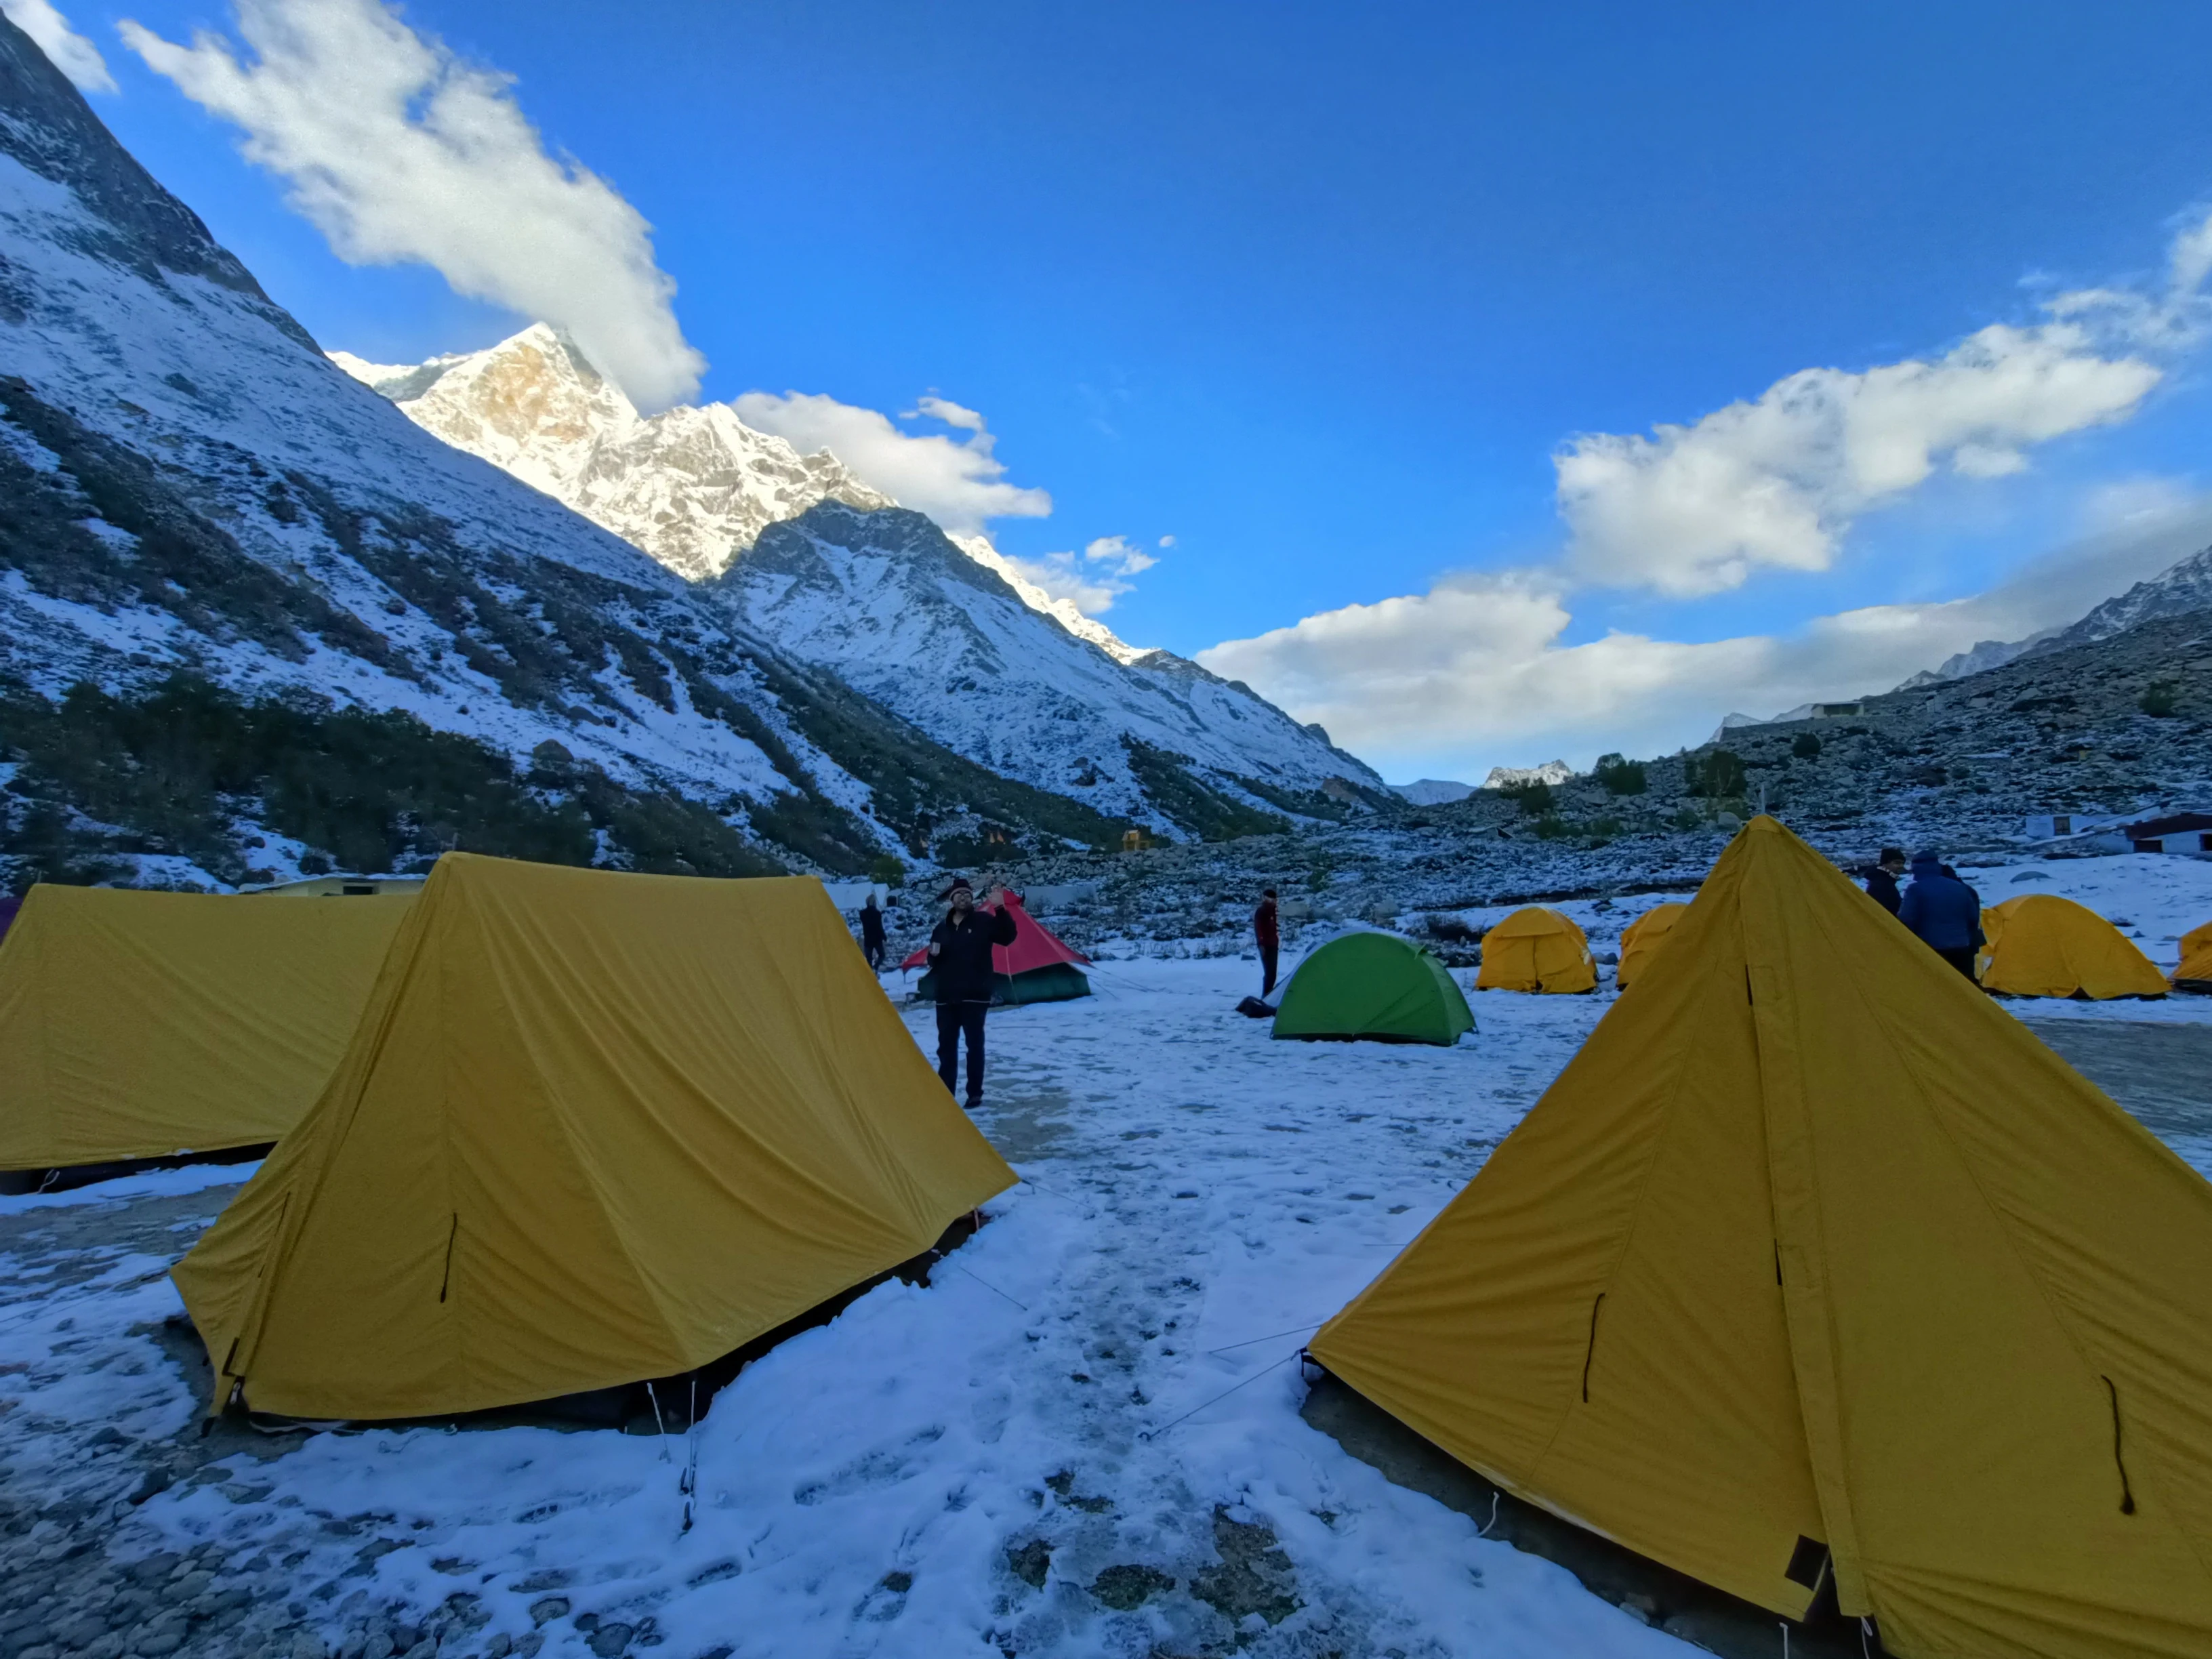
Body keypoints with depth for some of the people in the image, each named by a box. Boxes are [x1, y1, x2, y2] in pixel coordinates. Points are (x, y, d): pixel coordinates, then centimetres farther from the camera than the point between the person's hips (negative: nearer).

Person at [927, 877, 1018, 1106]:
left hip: (974, 997, -4)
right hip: (946, 997, 4)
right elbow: (933, 963, 19)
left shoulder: (983, 922, -2)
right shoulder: (942, 928, 11)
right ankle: (945, 1093, 17)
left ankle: (975, 1094, 10)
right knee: (946, 1046, 8)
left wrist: (1000, 909, -27)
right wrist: (933, 954, -6)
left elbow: (1008, 936, -16)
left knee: (974, 1045, 0)